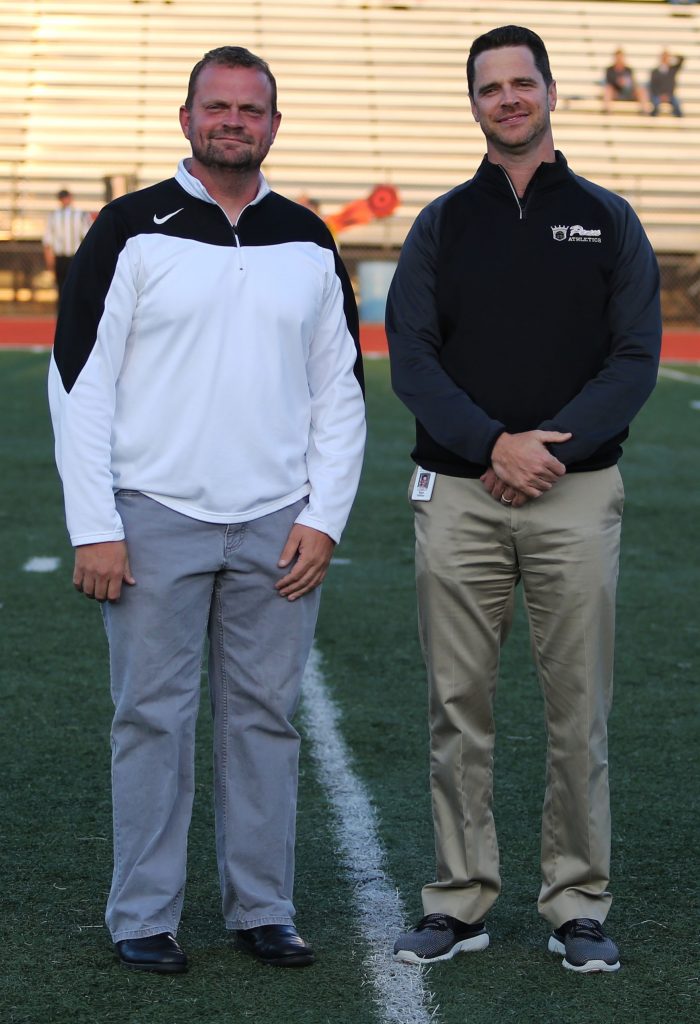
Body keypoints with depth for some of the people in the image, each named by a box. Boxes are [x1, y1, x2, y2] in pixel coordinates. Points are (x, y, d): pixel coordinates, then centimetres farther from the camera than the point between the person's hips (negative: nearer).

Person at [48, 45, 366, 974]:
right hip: (156, 518, -3)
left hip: (280, 530, 3)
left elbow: (341, 391, 14)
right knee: (153, 719, 1)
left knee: (265, 719, 7)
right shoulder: (132, 230, 1)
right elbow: (79, 380, -2)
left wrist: (324, 517, 3)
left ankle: (264, 911, 16)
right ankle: (143, 920, 10)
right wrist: (94, 528, -9)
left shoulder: (309, 244, 11)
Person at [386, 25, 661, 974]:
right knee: (458, 706, 4)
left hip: (575, 495, -1)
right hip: (457, 494, 1)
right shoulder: (442, 224, 11)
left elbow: (635, 359, 1)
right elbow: (411, 358, 2)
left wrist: (551, 443, -13)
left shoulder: (607, 220, 9)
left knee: (579, 709, 1)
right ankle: (460, 901, 13)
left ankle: (578, 905, 12)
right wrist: (492, 444, -13)